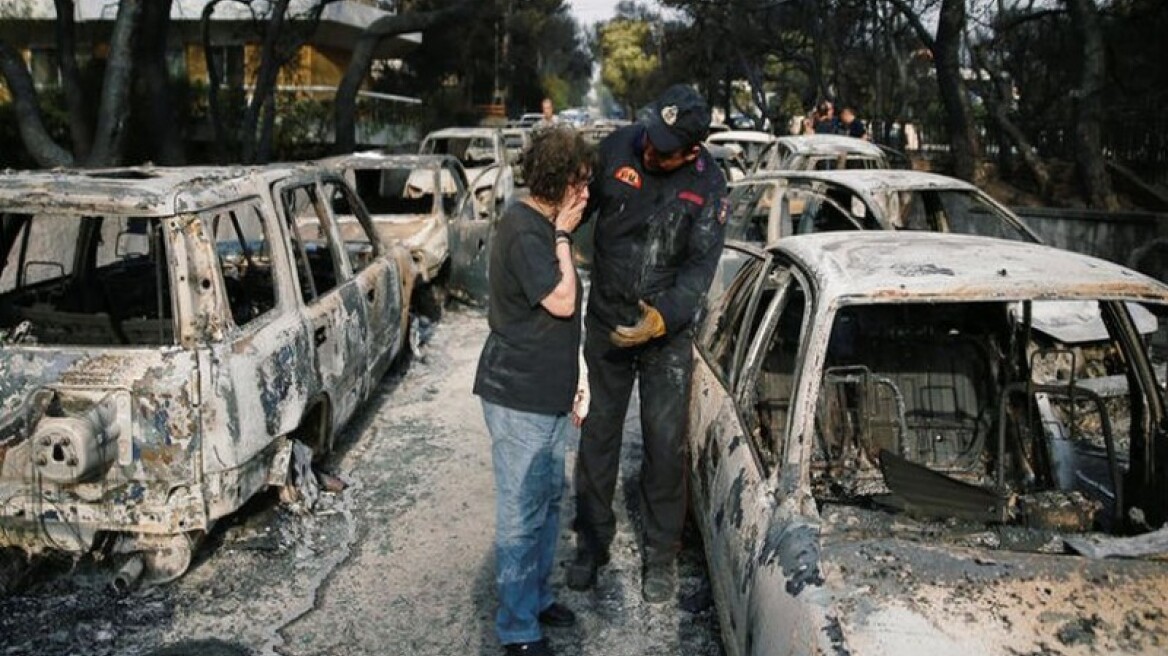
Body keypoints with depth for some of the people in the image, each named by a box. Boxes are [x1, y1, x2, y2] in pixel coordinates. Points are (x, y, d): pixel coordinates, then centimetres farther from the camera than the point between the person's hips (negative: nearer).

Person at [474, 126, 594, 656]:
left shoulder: (544, 225, 12)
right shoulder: (523, 231, -20)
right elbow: (562, 302, -23)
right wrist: (562, 237, -15)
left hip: (545, 393, 10)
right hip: (518, 397, -10)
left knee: (549, 499, 20)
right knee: (522, 514, 0)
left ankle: (537, 595, 37)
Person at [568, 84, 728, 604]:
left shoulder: (708, 185, -13)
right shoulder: (617, 147, -11)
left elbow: (701, 266, -15)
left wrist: (664, 318, -30)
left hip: (668, 332, -1)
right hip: (606, 322, 2)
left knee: (665, 443, 5)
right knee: (598, 434, 11)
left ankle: (661, 555, 24)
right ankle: (593, 541, 30)